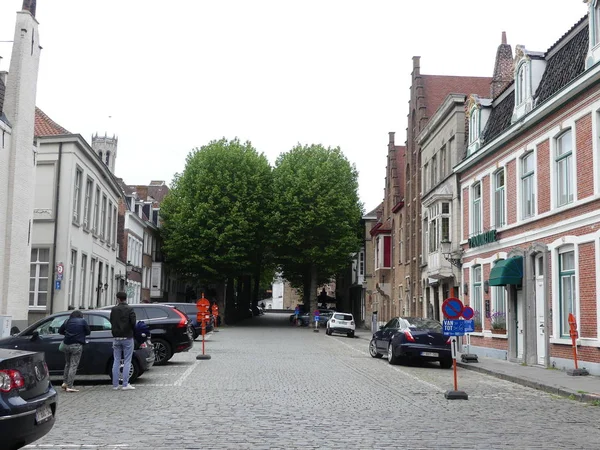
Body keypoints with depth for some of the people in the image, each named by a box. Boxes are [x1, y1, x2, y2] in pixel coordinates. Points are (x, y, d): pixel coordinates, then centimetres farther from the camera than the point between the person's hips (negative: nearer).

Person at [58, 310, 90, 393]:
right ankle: (69, 386, -6)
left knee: (67, 364, 20)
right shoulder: (82, 321, 2)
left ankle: (65, 382, 21)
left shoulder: (67, 321, 12)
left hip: (67, 345, 4)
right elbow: (88, 332, 7)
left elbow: (60, 331, 16)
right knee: (73, 365, -4)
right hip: (77, 345, -4)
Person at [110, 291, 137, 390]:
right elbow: (133, 322, -14)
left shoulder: (113, 310, 3)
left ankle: (115, 384, 10)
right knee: (127, 362, 1)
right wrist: (132, 331, 4)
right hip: (127, 338, -3)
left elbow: (111, 322, 5)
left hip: (116, 338, 3)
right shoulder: (129, 309, -8)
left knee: (116, 361, 10)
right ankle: (125, 384, -3)